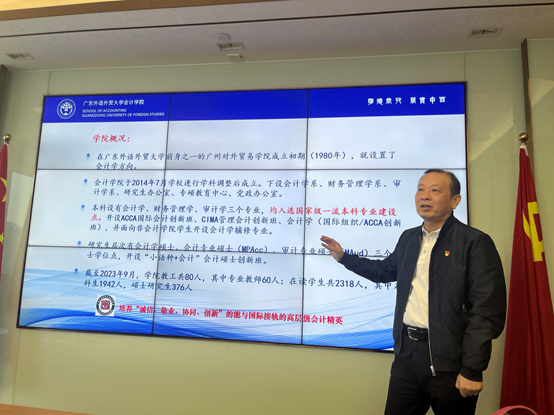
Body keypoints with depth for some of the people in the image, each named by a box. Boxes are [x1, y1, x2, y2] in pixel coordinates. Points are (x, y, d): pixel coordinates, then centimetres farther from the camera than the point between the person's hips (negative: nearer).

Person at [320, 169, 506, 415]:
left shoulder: (475, 242, -10)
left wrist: (472, 370, -16)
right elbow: (386, 270, 27)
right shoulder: (408, 238, 10)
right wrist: (344, 257, 20)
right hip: (407, 352, 6)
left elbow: (488, 310, -14)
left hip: (449, 361, -5)